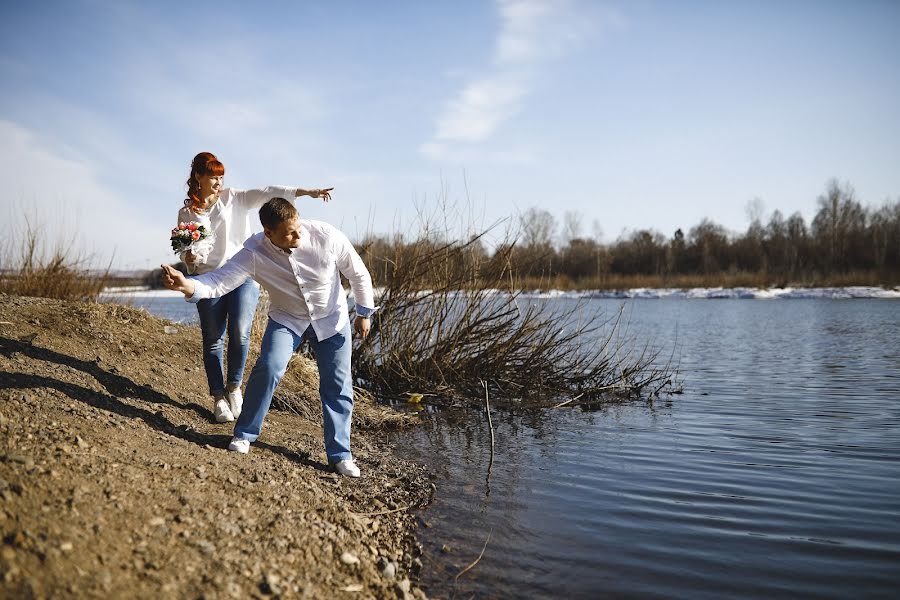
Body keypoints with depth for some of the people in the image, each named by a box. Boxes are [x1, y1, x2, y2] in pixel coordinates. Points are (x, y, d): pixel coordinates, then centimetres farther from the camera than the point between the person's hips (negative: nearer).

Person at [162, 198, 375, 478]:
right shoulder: (254, 253, -27)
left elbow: (357, 272, -11)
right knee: (269, 367, -23)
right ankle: (245, 434, 0)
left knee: (338, 384, 0)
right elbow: (219, 280, -38)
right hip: (286, 318, 0)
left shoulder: (327, 236, -27)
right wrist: (186, 285, -59)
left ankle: (340, 454, 16)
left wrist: (364, 313, -2)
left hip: (331, 318, 1)